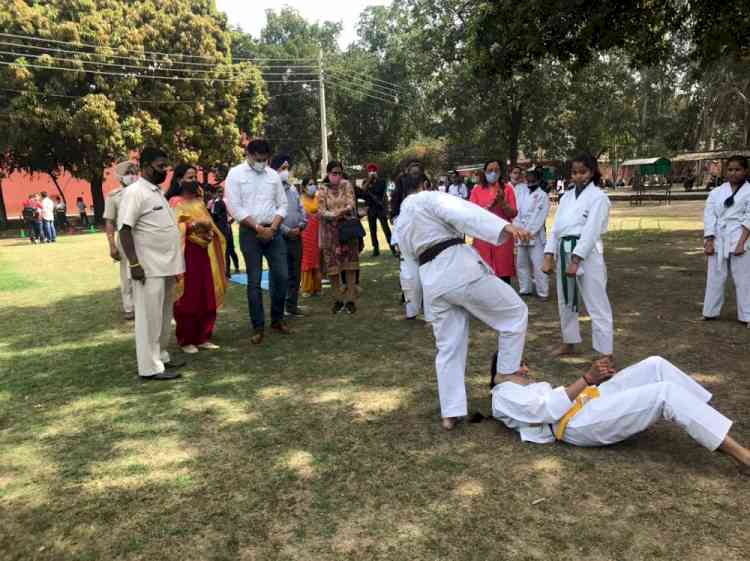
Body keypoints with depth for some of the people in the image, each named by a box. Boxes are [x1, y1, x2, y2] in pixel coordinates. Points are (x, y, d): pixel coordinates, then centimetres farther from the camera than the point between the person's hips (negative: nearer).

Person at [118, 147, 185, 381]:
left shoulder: (157, 191, 16)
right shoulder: (135, 192, -11)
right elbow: (124, 229, -17)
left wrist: (175, 264, 20)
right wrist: (134, 264, -22)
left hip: (166, 265, 9)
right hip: (149, 268, -9)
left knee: (164, 315, 15)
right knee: (150, 317, -3)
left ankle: (161, 356, 27)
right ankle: (150, 367, 4)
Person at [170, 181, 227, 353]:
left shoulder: (199, 203, 17)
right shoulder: (175, 203, -3)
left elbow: (209, 226, 22)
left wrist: (209, 228, 0)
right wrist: (193, 225, -28)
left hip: (203, 254, 7)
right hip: (186, 254, -6)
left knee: (207, 298, 6)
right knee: (188, 299, -2)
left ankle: (202, 337, 15)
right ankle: (186, 340, 9)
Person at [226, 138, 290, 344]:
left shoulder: (273, 175, 9)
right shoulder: (236, 174, -2)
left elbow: (282, 204, 9)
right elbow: (235, 208, -9)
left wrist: (272, 228, -6)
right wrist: (258, 228, -12)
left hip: (273, 231, 4)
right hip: (249, 232, -3)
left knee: (282, 276, 2)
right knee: (254, 281, -1)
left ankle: (277, 320, 19)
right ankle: (258, 327, 8)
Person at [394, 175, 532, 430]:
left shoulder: (401, 224, 23)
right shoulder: (429, 198, 2)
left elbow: (411, 266, 30)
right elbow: (464, 212, -17)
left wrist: (413, 295, 44)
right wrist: (505, 227, -29)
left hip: (432, 281, 7)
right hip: (461, 269, -6)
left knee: (449, 348, 14)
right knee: (515, 312, 11)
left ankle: (451, 413, 15)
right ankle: (508, 375, 16)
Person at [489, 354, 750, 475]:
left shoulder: (528, 387, 32)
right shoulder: (505, 395, 0)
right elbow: (547, 411, -15)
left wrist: (596, 380, 6)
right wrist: (587, 379, -19)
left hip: (590, 399, 10)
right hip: (580, 422, -10)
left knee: (656, 365, -4)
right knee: (667, 392, -22)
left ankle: (717, 431, 0)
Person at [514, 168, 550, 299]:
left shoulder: (542, 196, -5)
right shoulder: (521, 190, 10)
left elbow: (539, 217, -12)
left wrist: (529, 233, -15)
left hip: (535, 235, -6)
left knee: (538, 265, -8)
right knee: (521, 264, 12)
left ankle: (543, 292, -1)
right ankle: (525, 289, 24)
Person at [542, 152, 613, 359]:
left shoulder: (598, 197, -7)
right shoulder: (566, 197, 13)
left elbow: (591, 231, -15)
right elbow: (556, 227, 8)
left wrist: (576, 261, -21)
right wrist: (548, 257, -2)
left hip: (587, 254, -7)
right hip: (564, 252, 7)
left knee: (597, 304, -5)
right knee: (565, 301, 18)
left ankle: (605, 353, 1)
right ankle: (570, 342, 36)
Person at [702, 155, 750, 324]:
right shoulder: (716, 192, 9)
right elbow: (709, 217, 3)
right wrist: (709, 242, -6)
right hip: (718, 240, 3)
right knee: (715, 277, 9)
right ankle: (711, 313, 19)